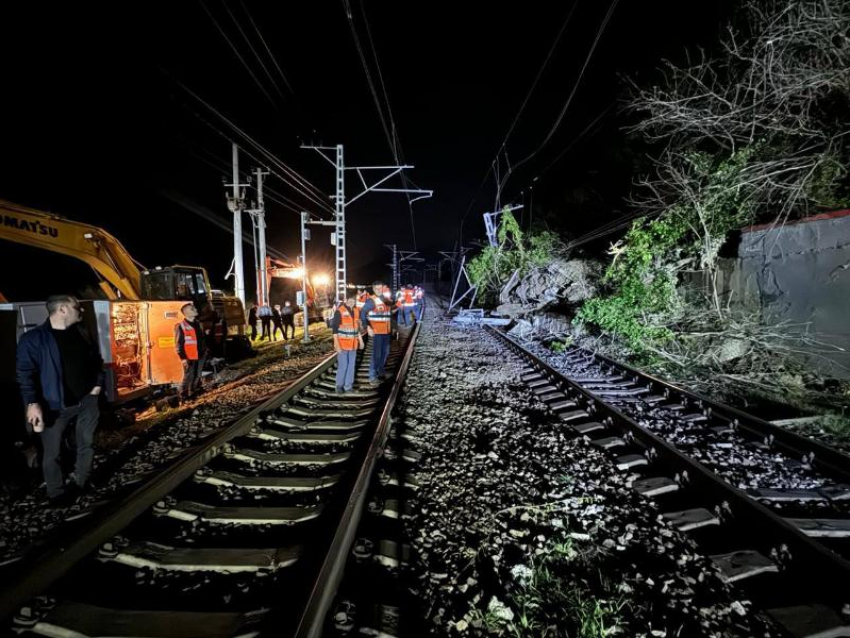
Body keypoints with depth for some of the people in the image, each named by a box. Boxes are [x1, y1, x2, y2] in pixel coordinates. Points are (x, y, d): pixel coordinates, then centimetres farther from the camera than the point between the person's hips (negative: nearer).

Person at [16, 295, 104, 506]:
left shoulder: (81, 333, 5)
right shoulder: (33, 339, -12)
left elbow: (96, 360, 14)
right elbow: (25, 373, -14)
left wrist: (98, 383, 4)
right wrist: (32, 403, -21)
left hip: (87, 400, 5)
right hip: (55, 406, -5)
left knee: (87, 444, 14)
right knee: (52, 453, 5)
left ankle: (82, 483, 32)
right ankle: (57, 494, 21)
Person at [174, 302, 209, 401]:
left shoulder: (198, 323, 8)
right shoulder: (181, 326, -14)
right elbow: (178, 344, -14)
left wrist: (205, 349, 13)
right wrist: (183, 358, -18)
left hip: (200, 356, 7)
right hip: (189, 357, -7)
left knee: (197, 376, 17)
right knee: (188, 377, -1)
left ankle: (193, 392, 34)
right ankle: (184, 396, 13)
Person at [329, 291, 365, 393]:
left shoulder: (356, 310, 7)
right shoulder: (339, 311, -12)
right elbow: (334, 328, -12)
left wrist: (360, 340, 16)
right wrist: (336, 344, -16)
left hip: (353, 343, 6)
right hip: (342, 343, -6)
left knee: (351, 365, 9)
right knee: (343, 365, -4)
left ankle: (348, 386, 19)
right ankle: (339, 385, 13)